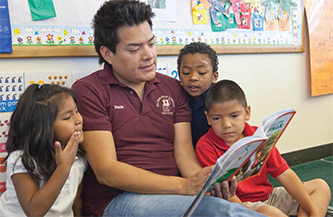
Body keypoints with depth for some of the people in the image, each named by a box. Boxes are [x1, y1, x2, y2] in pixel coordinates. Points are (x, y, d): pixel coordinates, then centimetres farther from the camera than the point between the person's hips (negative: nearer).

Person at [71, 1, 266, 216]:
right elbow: (106, 171, -12)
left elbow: (184, 152, 6)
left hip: (173, 197, 5)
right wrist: (184, 185, -22)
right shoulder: (87, 91, -4)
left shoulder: (173, 88, 13)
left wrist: (208, 181, -19)